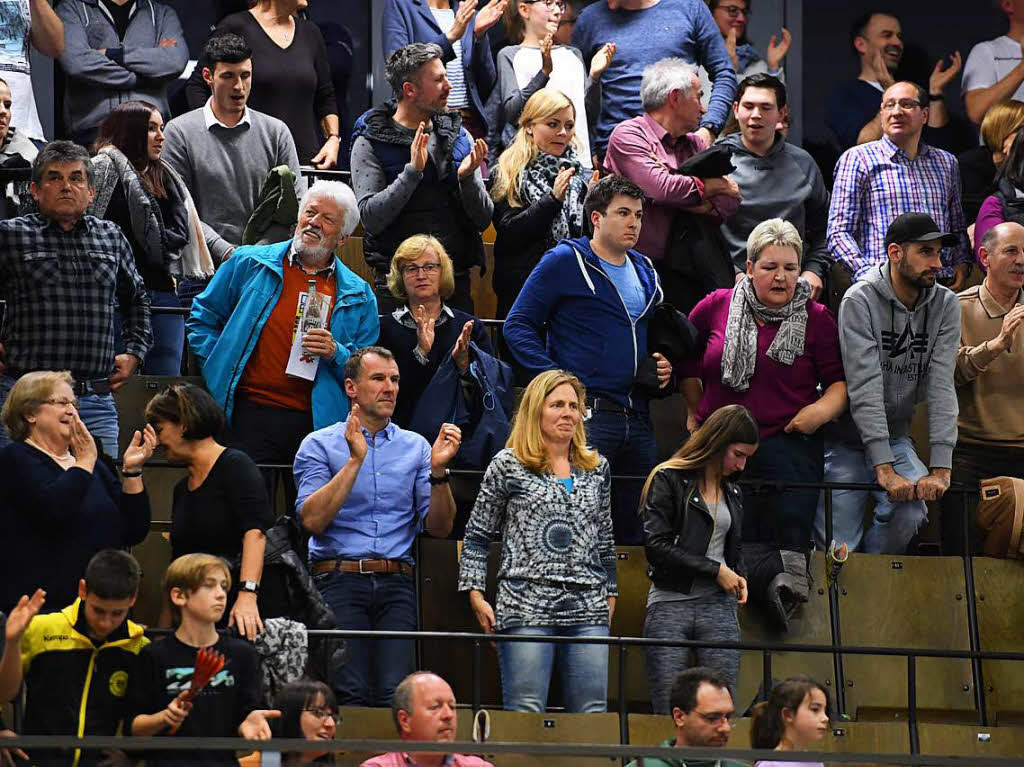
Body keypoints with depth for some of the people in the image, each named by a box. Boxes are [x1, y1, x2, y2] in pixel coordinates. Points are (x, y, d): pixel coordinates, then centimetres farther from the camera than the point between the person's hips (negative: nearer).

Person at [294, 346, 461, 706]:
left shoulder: (416, 447, 17)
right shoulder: (320, 445, 8)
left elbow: (439, 527, 11)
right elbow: (313, 520, -6)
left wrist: (438, 470, -5)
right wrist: (355, 460, -10)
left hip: (396, 584, 2)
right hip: (340, 580, -2)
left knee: (395, 695, -14)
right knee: (351, 696, -15)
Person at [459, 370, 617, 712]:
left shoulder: (597, 468, 16)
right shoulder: (508, 466, 4)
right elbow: (477, 536, 7)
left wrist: (610, 595, 20)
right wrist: (476, 595, -1)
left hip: (588, 607, 4)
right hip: (526, 604, -4)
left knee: (593, 715, -1)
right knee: (525, 714, -7)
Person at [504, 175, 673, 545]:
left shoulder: (645, 272, 19)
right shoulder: (565, 262, -2)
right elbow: (518, 326, -4)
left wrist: (662, 368, 11)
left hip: (638, 420, 7)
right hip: (586, 414, -7)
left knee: (636, 533, 8)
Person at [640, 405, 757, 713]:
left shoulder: (732, 494, 19)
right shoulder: (668, 480, 0)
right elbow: (656, 545, -10)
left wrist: (738, 577, 7)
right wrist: (714, 570, -8)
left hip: (718, 607, 5)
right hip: (670, 604, -5)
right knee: (667, 713, -8)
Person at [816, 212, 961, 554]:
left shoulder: (945, 304, -4)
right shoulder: (859, 302, -17)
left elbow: (941, 387, -12)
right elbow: (865, 388, -25)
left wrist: (940, 469, -23)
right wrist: (885, 469, -33)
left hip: (895, 436, 3)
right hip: (846, 439, -3)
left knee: (912, 508, -26)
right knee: (838, 547, -11)